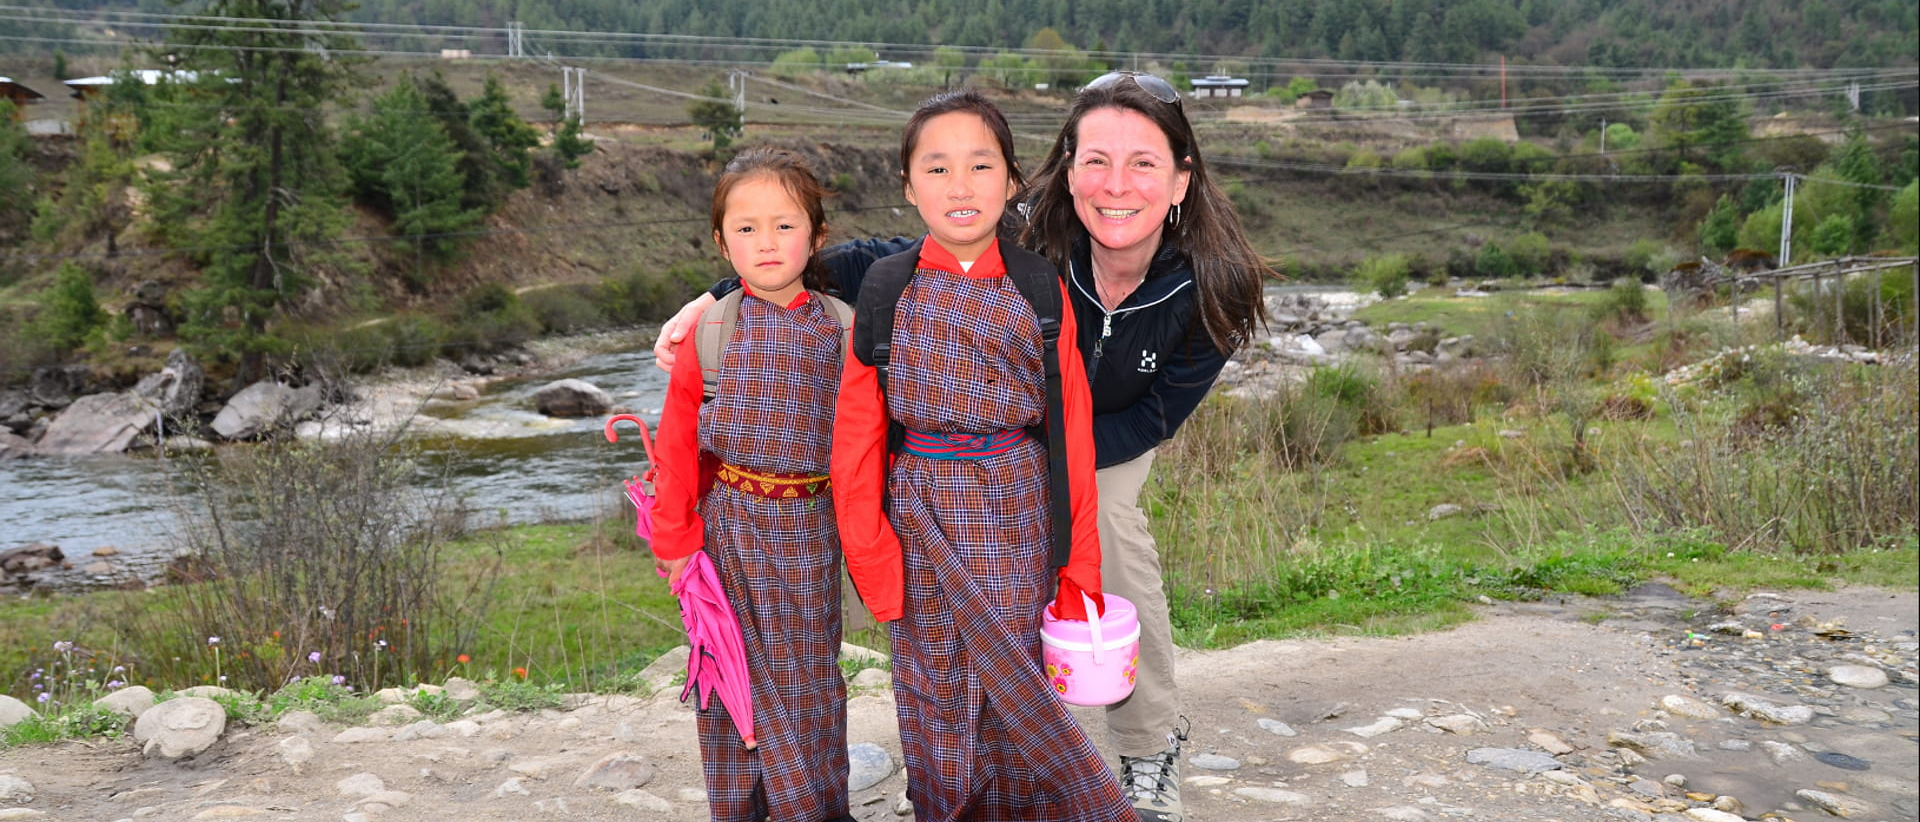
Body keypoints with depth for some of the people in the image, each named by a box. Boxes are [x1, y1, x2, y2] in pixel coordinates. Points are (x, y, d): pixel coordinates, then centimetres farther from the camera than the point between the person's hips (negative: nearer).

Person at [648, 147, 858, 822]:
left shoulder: (841, 328, -3)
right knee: (734, 672, 10)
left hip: (808, 526, 0)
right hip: (727, 520, 0)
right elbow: (677, 439, -1)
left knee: (806, 675, 9)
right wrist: (674, 536, -1)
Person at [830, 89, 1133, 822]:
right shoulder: (886, 288, -4)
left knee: (1014, 680, 7)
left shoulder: (1039, 285, -3)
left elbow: (1073, 428, -1)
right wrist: (872, 556, -5)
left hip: (1019, 508, 0)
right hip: (922, 509, 0)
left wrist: (1078, 561, -2)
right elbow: (857, 437, -1)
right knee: (936, 682, 9)